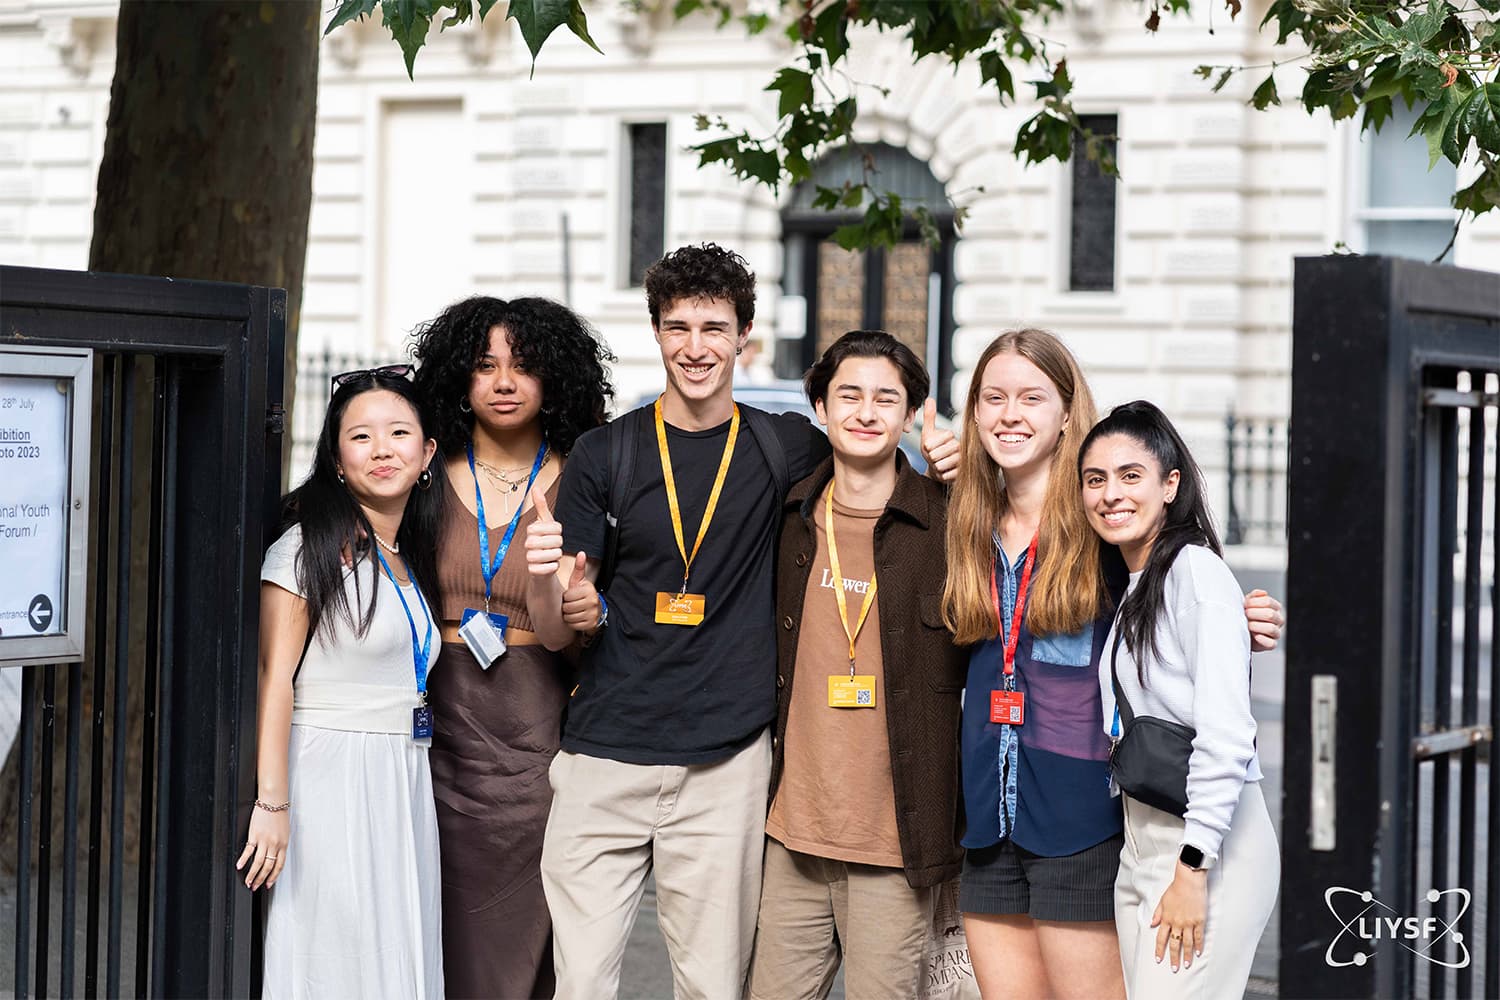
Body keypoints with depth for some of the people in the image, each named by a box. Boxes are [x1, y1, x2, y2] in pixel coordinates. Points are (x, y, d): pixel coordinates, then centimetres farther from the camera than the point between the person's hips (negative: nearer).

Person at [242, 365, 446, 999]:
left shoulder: (413, 556, 15)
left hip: (403, 787, 7)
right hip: (330, 776, -7)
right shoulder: (309, 547, -8)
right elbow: (275, 678, -14)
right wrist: (272, 802, -19)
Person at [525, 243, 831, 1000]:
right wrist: (549, 584, -18)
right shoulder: (606, 454, 6)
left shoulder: (787, 449, 6)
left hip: (725, 763, 0)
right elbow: (560, 624, 6)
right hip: (605, 756, 0)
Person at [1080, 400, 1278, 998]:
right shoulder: (1129, 589, 17)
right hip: (1141, 846, 9)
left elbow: (1226, 734, -18)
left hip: (1209, 846, -9)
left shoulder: (1197, 571, -11)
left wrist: (1193, 867, -19)